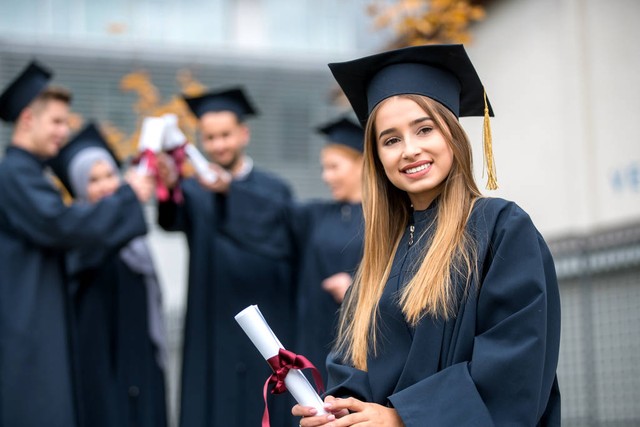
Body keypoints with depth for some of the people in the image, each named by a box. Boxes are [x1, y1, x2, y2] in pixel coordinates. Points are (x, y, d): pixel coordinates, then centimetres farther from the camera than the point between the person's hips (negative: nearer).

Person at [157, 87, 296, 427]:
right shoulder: (193, 189, 7)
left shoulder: (274, 190, 5)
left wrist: (228, 191, -27)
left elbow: (281, 246, -14)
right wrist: (168, 186, -39)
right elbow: (171, 220, -15)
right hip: (210, 339, 1)